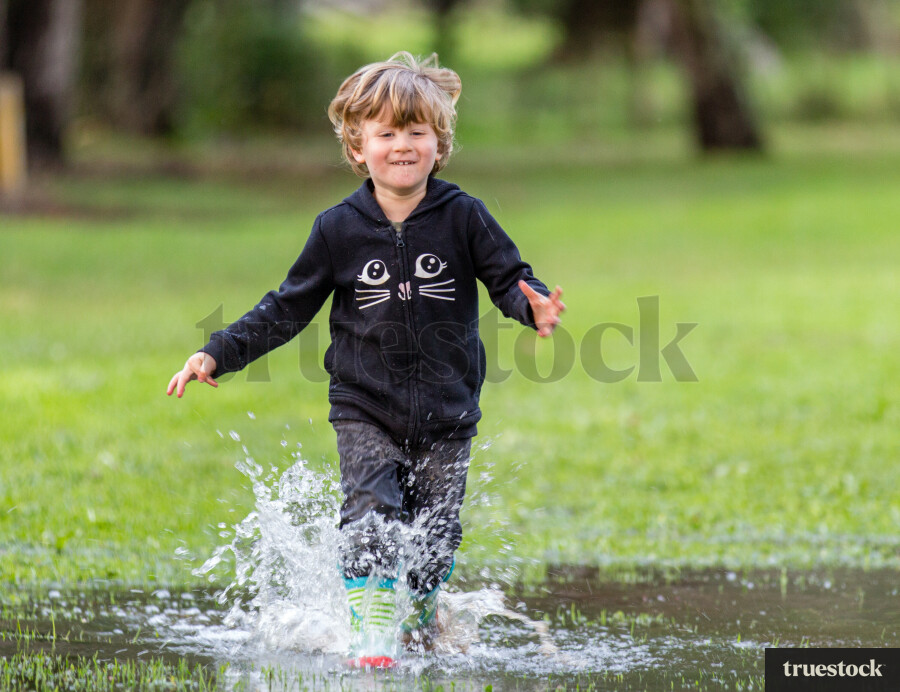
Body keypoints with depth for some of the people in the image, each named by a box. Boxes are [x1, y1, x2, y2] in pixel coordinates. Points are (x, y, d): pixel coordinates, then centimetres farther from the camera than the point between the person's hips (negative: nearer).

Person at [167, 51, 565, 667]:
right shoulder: (339, 229, -2)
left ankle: (419, 619, 33)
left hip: (446, 419, 1)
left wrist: (534, 307, -25)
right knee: (371, 519, -19)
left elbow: (508, 277, -1)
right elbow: (287, 309, 5)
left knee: (434, 541, 5)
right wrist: (219, 353, -3)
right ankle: (374, 634, -11)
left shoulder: (462, 217, -4)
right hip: (365, 413, 0)